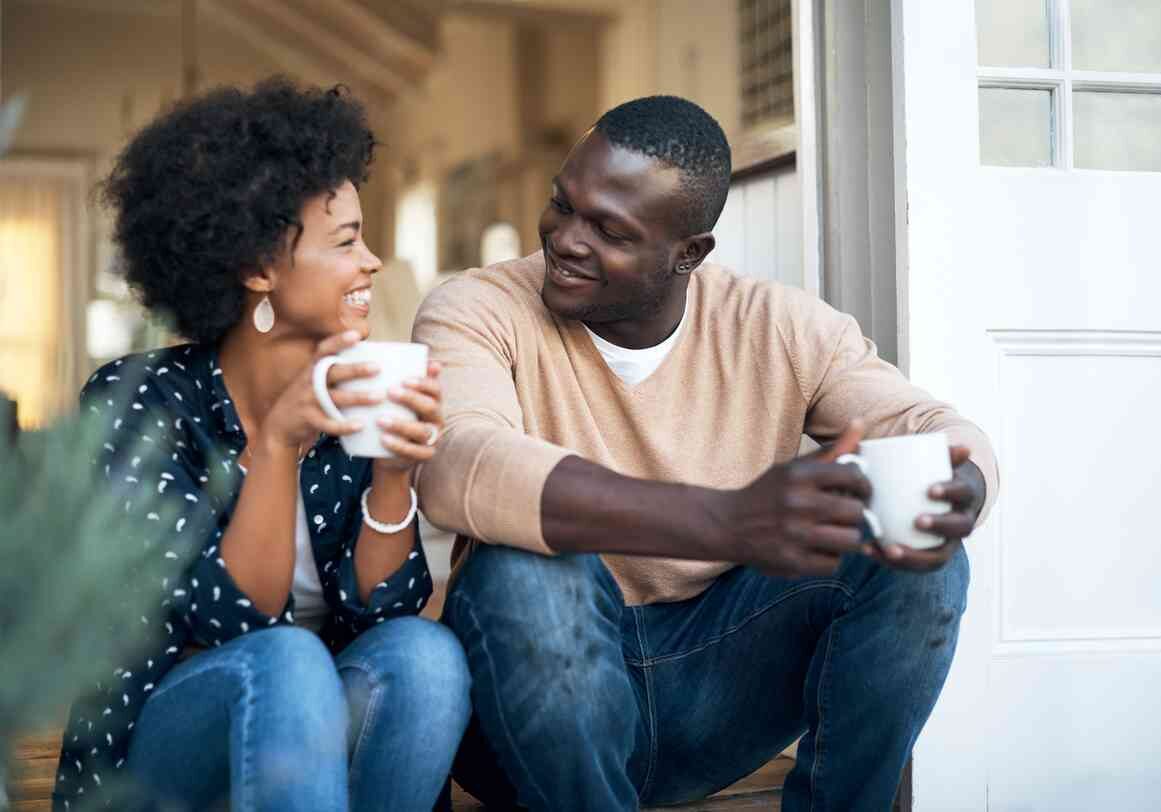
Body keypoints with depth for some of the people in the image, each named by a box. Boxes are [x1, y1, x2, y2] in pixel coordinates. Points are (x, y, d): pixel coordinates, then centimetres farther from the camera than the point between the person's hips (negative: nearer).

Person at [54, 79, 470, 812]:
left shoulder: (357, 400, -2)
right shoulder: (137, 400, -12)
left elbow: (378, 608, -9)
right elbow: (232, 619, -20)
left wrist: (395, 468, -25)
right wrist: (276, 443, -33)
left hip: (316, 733, 4)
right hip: (158, 739, -3)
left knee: (423, 652, -28)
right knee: (286, 662, -34)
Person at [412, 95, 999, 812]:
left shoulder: (782, 328, -2)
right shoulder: (479, 311, -12)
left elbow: (937, 429, -9)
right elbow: (458, 469, -33)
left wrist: (954, 497, -37)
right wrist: (731, 523, -46)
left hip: (716, 685, 3)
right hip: (544, 687, -2)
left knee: (917, 556, -17)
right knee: (525, 570, -34)